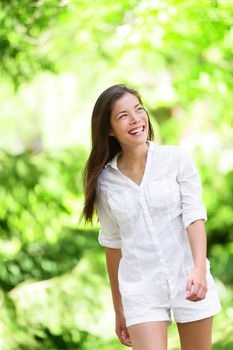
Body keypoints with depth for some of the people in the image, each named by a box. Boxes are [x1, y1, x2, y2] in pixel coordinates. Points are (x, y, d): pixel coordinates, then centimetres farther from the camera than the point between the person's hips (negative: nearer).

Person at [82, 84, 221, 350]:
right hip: (141, 291, 1)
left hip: (189, 282, 0)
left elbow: (195, 217, -9)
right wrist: (118, 311, 14)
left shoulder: (177, 159, -2)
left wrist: (199, 269, -26)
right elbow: (112, 245, 11)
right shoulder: (105, 181, 4)